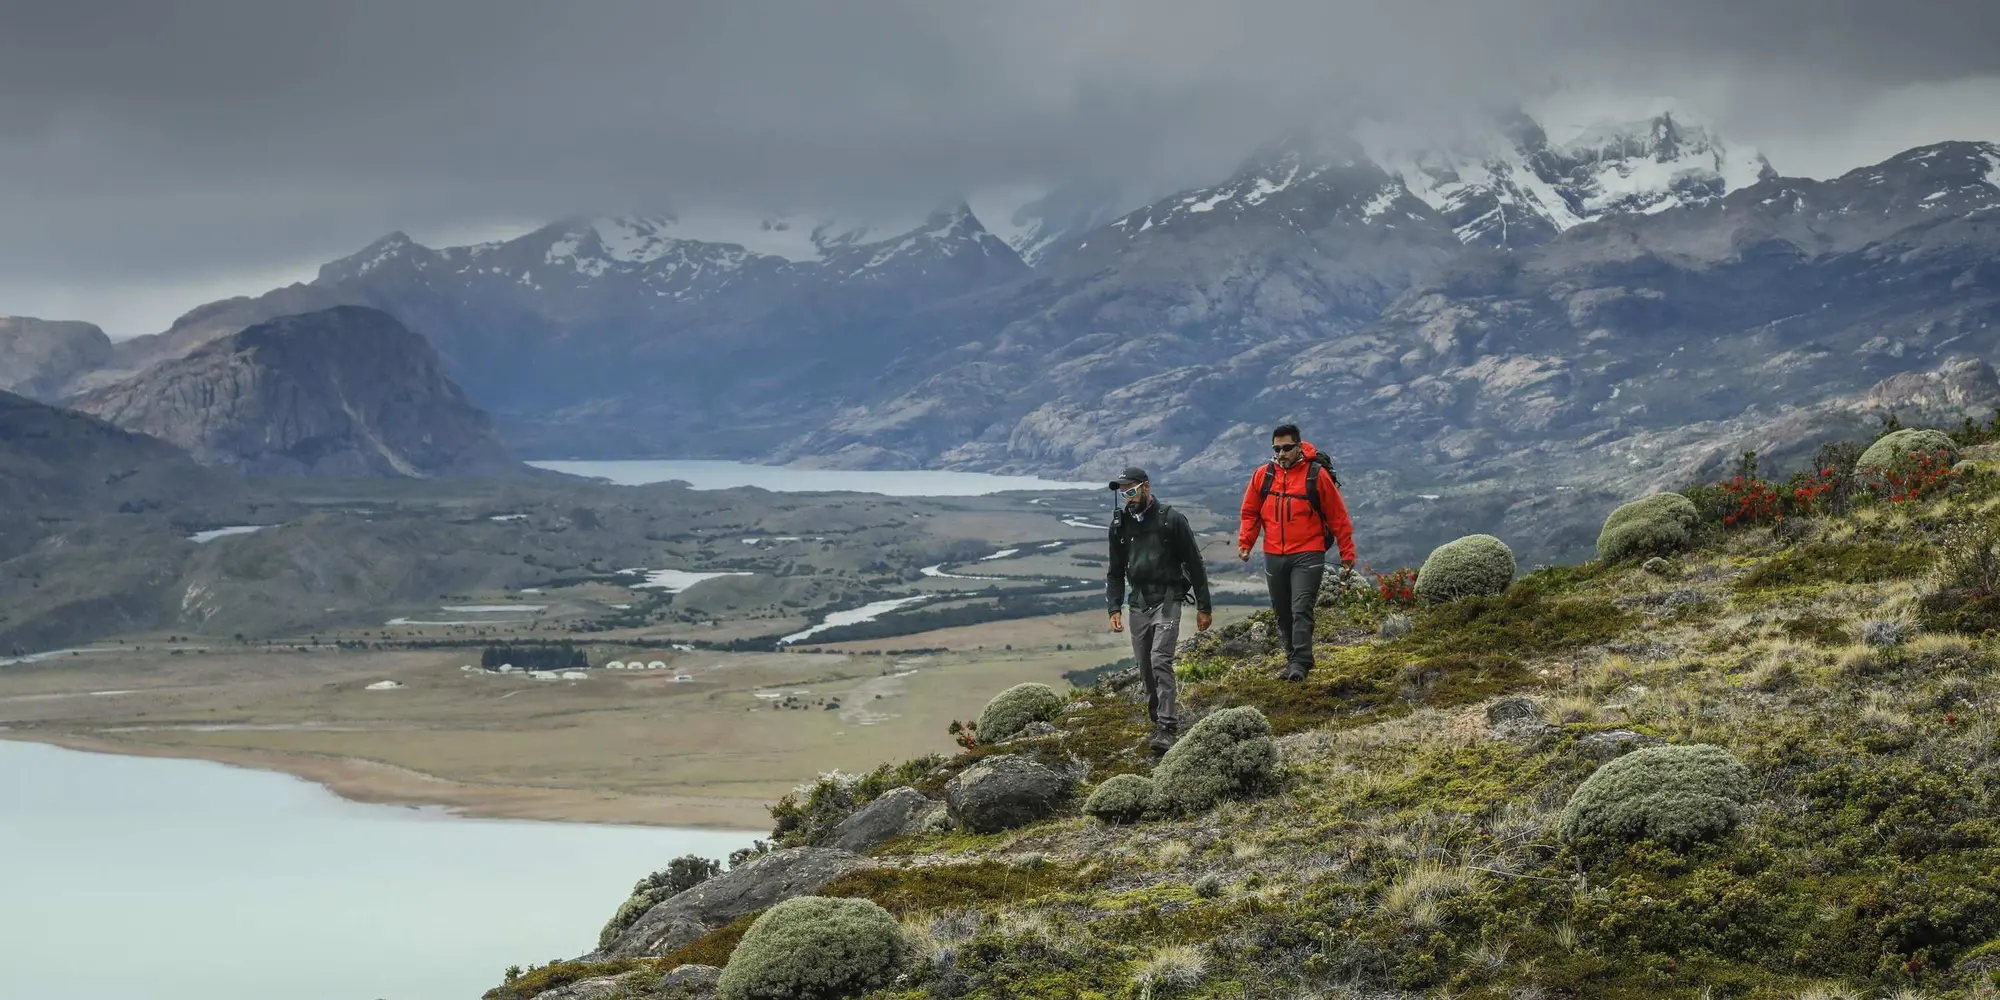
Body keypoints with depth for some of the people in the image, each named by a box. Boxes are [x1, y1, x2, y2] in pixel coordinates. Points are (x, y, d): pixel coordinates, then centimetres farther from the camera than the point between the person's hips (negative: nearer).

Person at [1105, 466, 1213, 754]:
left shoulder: (1172, 520, -7)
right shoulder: (1120, 524, 7)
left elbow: (1195, 565, -2)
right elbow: (1115, 571, 15)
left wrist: (1204, 607, -2)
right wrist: (1115, 607, 4)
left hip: (1167, 600, -5)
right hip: (1139, 602, 5)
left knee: (1160, 659, -18)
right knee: (1145, 666, 7)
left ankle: (1168, 728, -20)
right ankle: (1158, 722, 20)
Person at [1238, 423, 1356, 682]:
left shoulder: (1317, 475, -6)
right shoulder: (1263, 475, 4)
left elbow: (1338, 517, -1)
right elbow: (1250, 512, 15)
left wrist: (1347, 556, 0)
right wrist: (1245, 542, 0)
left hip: (1308, 555, -4)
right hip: (1273, 556, 4)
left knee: (1301, 609, -15)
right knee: (1283, 613, 10)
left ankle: (1300, 663, -16)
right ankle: (1293, 659, 21)